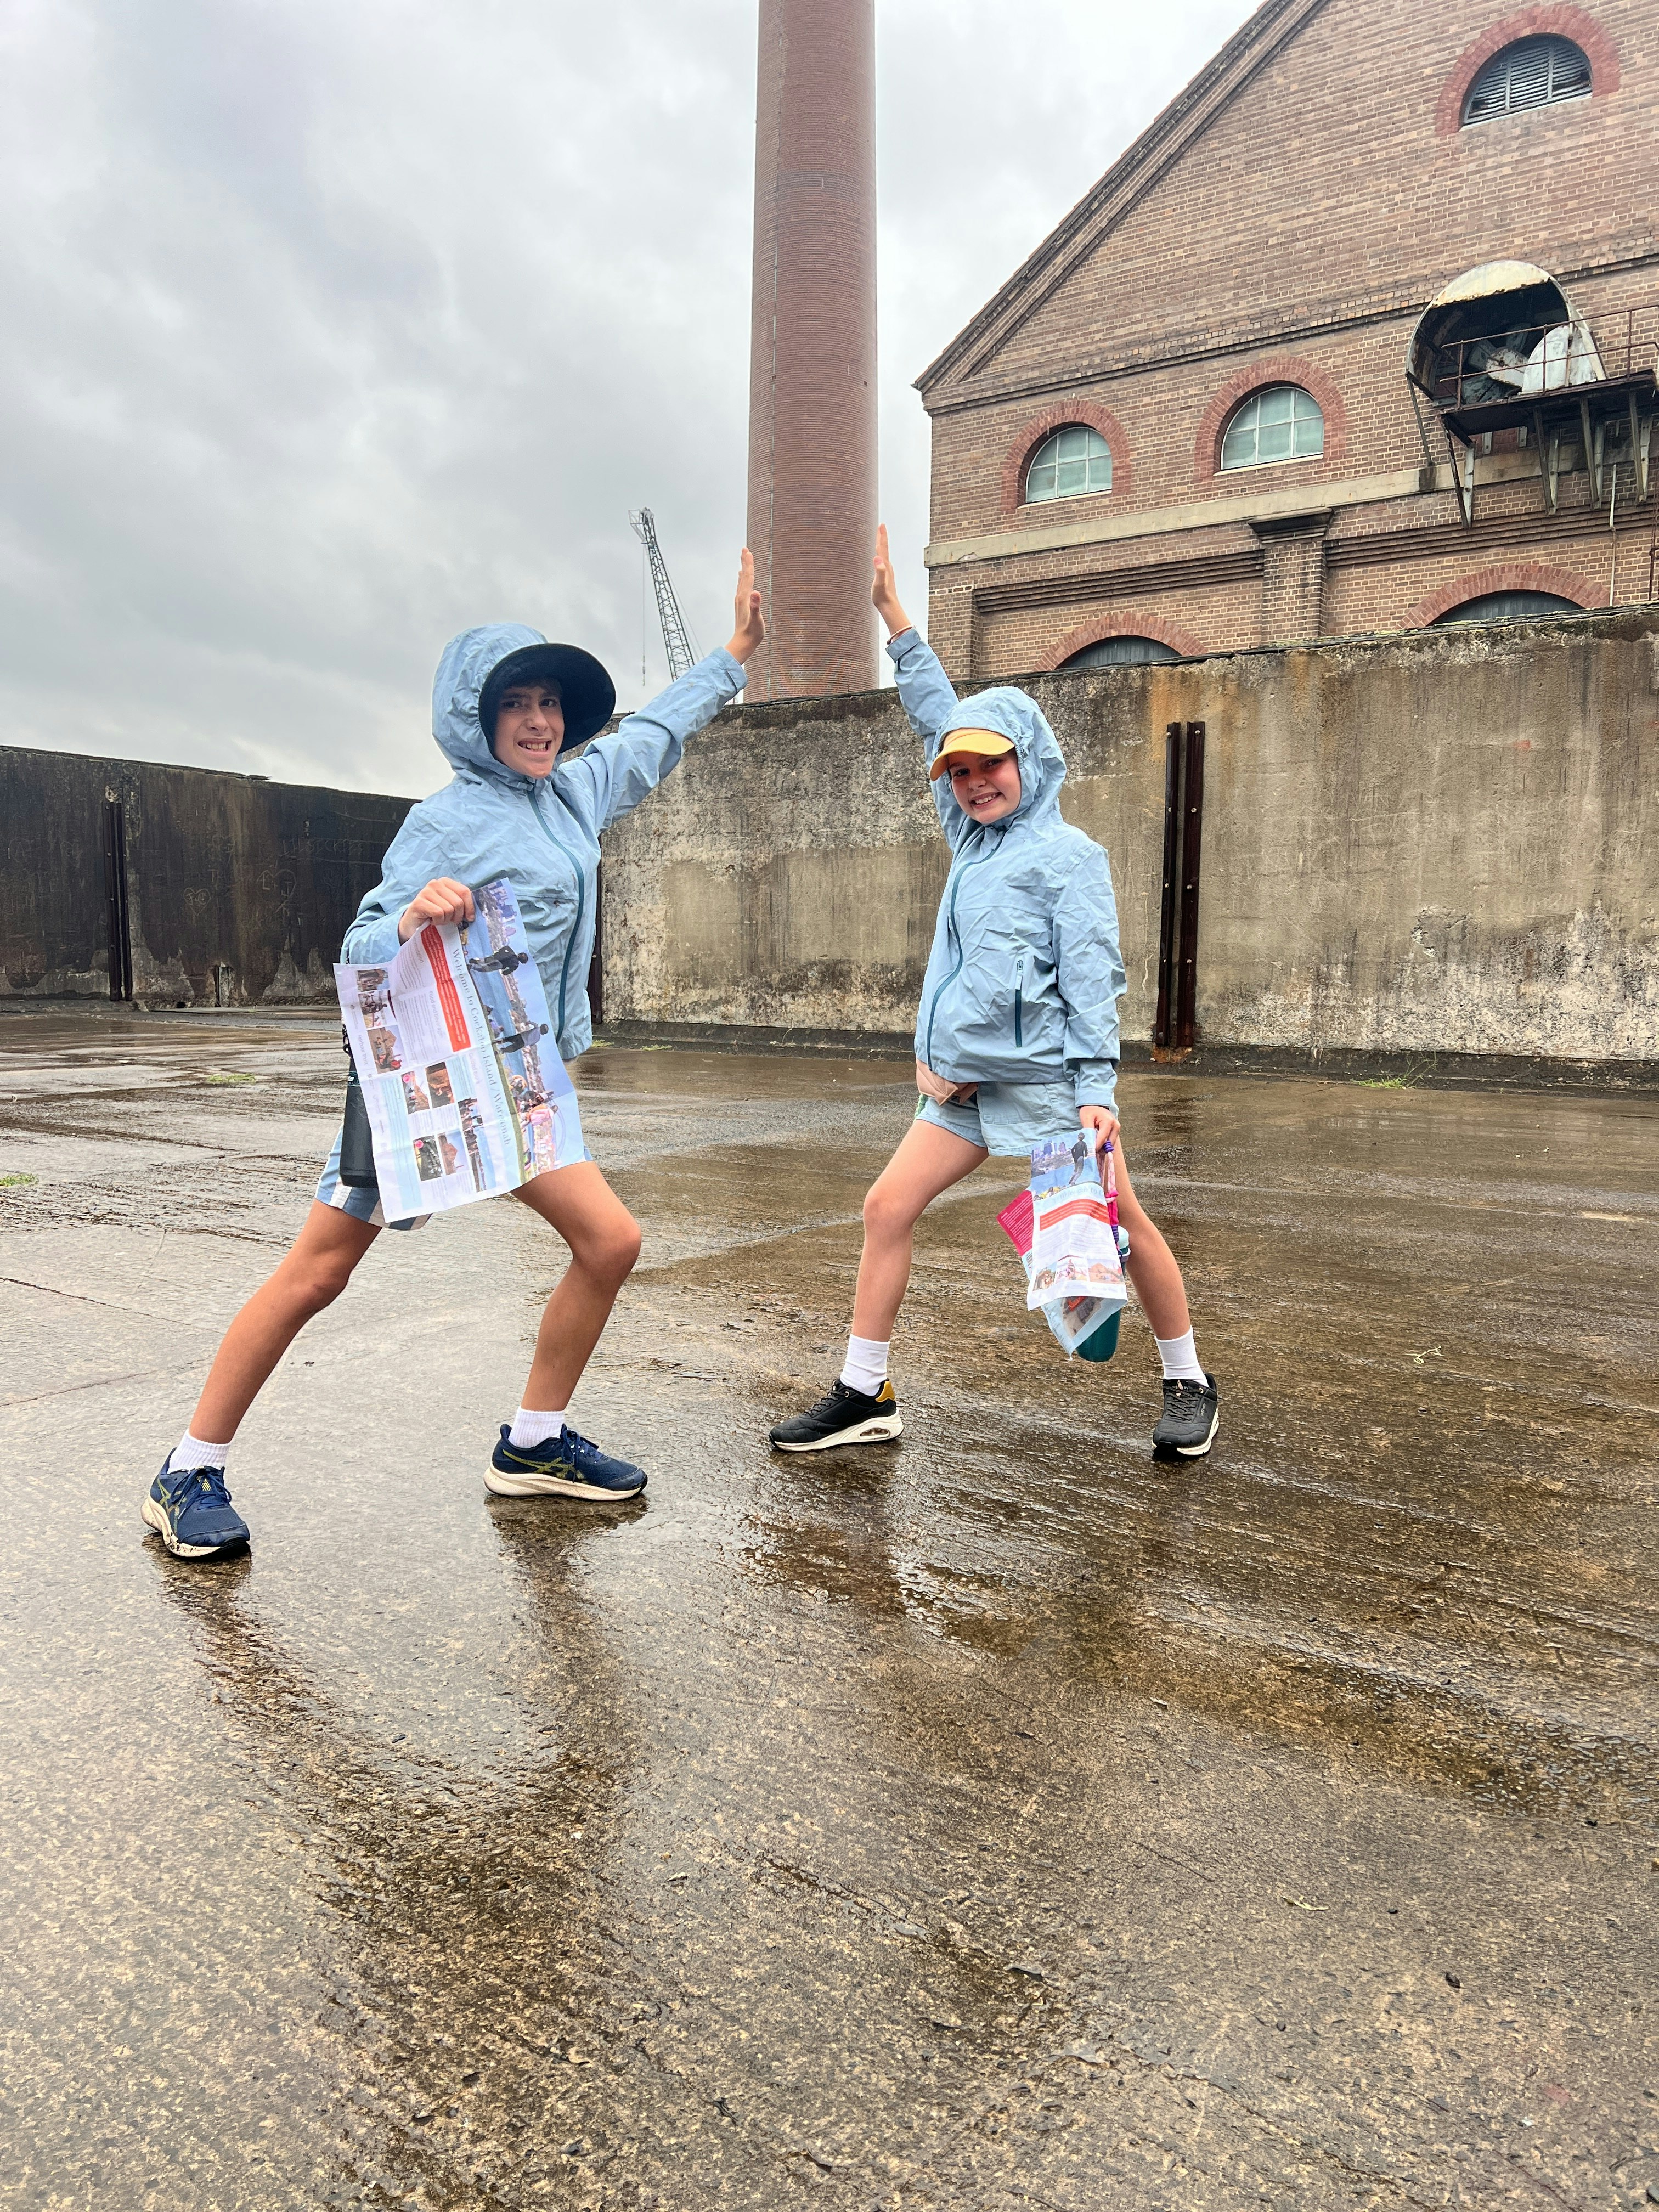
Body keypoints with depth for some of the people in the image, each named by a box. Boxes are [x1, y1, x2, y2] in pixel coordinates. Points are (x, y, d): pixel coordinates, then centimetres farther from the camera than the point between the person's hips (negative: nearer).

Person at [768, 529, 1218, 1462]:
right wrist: (893, 613, 25)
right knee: (888, 1207, 0)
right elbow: (941, 718, 22)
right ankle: (866, 1395, 8)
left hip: (1048, 1081, -7)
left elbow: (1091, 979, -12)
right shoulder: (974, 835, 15)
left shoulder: (1066, 854, -6)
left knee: (1121, 1224, 1)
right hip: (963, 1085, 7)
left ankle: (1190, 1384, 20)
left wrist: (1095, 1092, -19)